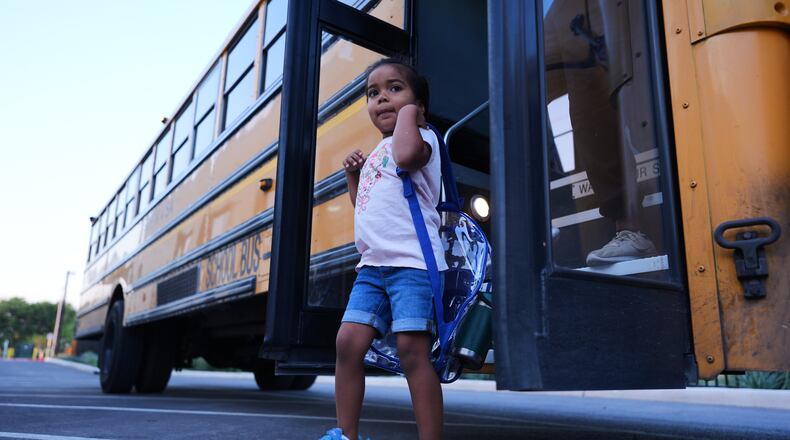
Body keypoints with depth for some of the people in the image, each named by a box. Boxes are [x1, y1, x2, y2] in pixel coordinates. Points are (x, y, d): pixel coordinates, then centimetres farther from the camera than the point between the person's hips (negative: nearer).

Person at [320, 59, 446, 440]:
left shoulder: (421, 137, 0)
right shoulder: (377, 154, 24)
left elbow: (406, 155, -26)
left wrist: (409, 112, -10)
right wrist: (353, 175, 18)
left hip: (413, 262, -8)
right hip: (373, 265, 8)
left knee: (412, 351, -11)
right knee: (348, 342, 1)